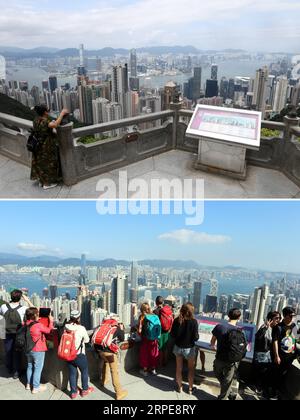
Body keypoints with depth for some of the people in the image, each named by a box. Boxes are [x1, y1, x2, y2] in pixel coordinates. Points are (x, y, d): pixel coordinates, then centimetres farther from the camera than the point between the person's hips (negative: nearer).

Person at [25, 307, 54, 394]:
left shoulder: (26, 324, -6)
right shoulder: (38, 325, -24)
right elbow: (48, 330, -10)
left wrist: (37, 320, 13)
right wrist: (51, 321, 1)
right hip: (38, 350, -7)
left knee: (30, 366, 23)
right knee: (38, 368, 6)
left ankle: (29, 384, 35)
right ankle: (36, 387, 13)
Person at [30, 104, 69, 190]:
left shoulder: (36, 121, 1)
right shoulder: (45, 121, -26)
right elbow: (55, 125, -39)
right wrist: (62, 113, -31)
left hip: (39, 146, 8)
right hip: (47, 147, -8)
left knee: (40, 162, 20)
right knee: (47, 163, 6)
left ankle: (41, 181, 33)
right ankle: (47, 183, 16)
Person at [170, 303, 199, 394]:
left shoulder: (177, 320, -13)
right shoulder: (193, 321, -21)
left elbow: (172, 334, -6)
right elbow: (196, 338, -17)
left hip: (178, 347, 2)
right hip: (189, 348, -2)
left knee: (179, 368, 19)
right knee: (191, 369, 19)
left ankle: (179, 387, 34)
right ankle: (190, 388, 31)